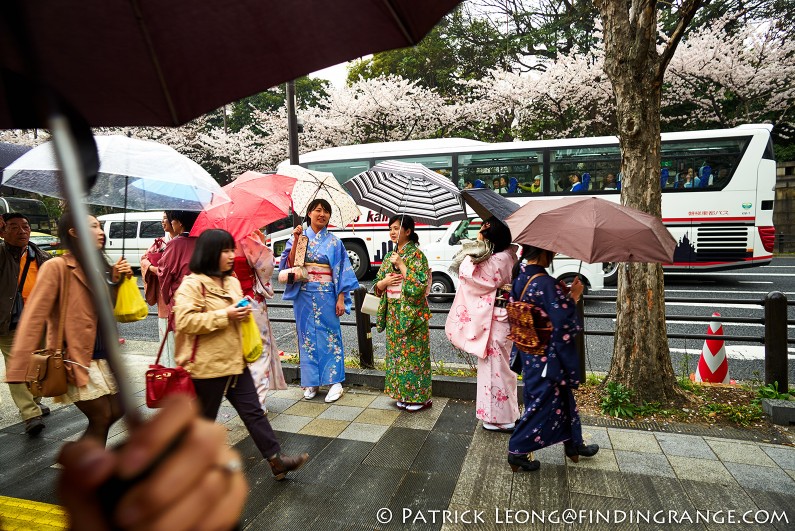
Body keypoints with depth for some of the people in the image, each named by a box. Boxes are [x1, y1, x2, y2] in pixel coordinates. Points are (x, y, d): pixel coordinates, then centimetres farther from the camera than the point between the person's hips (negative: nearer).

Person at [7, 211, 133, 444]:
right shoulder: (56, 267, -12)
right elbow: (34, 316, -17)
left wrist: (116, 280, -2)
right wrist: (20, 367, -23)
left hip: (104, 356, 8)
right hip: (77, 359, -7)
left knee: (116, 411, 11)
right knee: (101, 419, -4)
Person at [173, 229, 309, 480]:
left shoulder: (232, 282, 11)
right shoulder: (192, 284, -14)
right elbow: (185, 321, -25)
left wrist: (242, 311, 3)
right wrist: (225, 315, -25)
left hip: (236, 362, 7)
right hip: (207, 365, -7)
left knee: (253, 411, 8)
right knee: (204, 419, 12)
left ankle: (276, 461, 13)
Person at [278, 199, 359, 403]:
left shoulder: (334, 241, 2)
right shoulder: (298, 237, 6)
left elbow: (342, 271, 0)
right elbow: (290, 265, -3)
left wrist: (341, 299, -6)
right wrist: (295, 241, -13)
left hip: (327, 295, -1)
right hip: (304, 294, 2)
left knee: (330, 336, 1)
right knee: (307, 336, 8)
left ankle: (334, 381, 11)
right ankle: (311, 381, 20)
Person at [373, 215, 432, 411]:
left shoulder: (416, 254, -8)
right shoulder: (389, 256, 12)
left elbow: (420, 283, -19)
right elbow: (377, 286, 13)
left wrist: (401, 264, -18)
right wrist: (385, 281, -9)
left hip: (411, 313, -7)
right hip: (393, 313, 7)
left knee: (413, 352, -2)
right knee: (396, 352, 11)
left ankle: (419, 396, 11)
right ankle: (403, 394, 24)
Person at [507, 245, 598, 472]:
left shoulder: (520, 278, 1)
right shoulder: (546, 283, -26)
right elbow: (565, 322, -24)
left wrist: (563, 294, 9)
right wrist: (573, 297, -11)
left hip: (529, 353, 9)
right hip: (547, 357, -9)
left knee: (561, 396, 23)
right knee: (542, 403, 7)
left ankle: (573, 444, 40)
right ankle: (517, 451, 19)